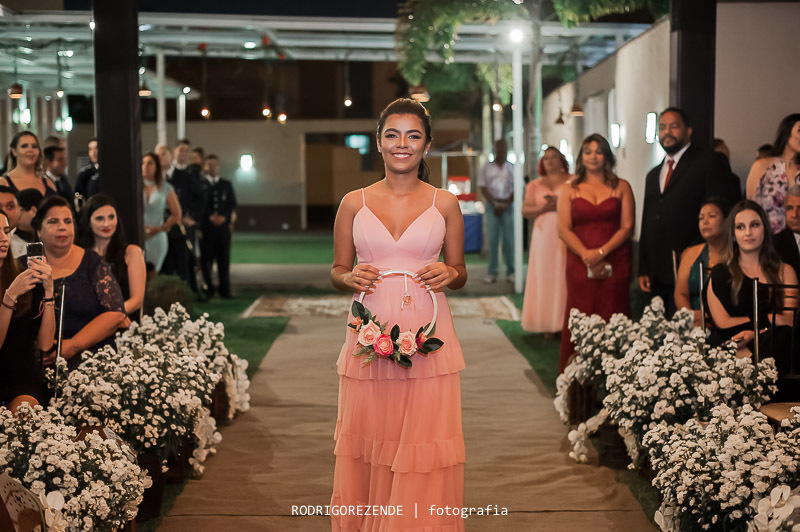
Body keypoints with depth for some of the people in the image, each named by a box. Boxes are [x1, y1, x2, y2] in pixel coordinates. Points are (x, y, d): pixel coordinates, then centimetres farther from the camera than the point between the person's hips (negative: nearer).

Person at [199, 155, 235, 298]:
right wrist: (210, 217, -14)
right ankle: (208, 288, 4)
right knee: (206, 258, -2)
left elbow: (232, 204, 8)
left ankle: (225, 289, 5)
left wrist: (224, 217, -8)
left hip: (223, 226, 2)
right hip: (206, 226, -2)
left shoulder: (227, 185, 15)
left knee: (224, 258, 1)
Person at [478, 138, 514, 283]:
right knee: (493, 239, -2)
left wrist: (506, 204, -6)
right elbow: (483, 188, 4)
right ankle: (492, 272, -1)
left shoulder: (512, 168, 9)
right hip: (492, 205, 0)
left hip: (508, 205, 0)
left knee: (509, 239, -2)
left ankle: (510, 272, 1)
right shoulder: (487, 167, 9)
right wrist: (495, 204, -6)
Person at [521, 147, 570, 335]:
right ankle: (548, 324, 0)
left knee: (565, 276, -6)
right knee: (545, 277, -2)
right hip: (544, 236, 2)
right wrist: (544, 207, -8)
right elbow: (525, 210, 8)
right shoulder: (535, 185, 16)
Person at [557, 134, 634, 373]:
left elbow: (627, 227, 2)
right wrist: (587, 256, -10)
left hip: (614, 265, 0)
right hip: (580, 265, 1)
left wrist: (601, 252, -12)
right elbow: (564, 229, 2)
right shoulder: (570, 190, 11)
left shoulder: (621, 187, 9)